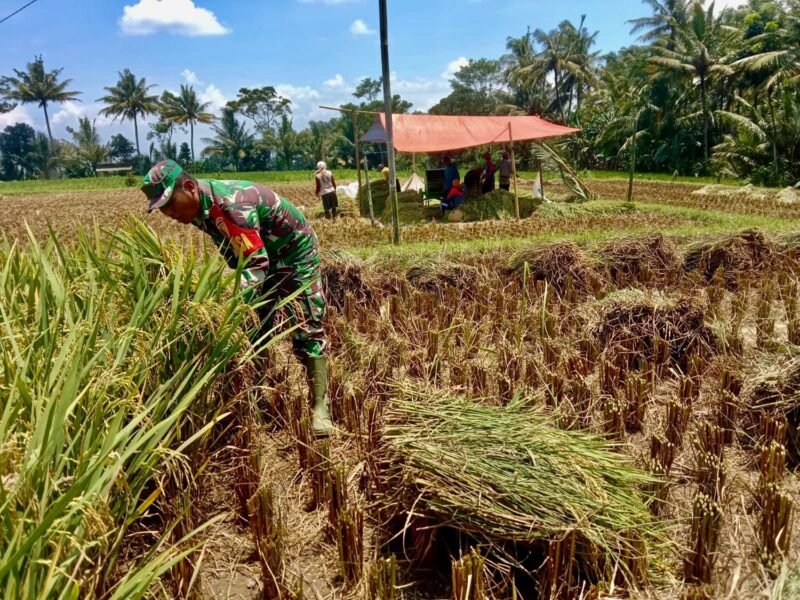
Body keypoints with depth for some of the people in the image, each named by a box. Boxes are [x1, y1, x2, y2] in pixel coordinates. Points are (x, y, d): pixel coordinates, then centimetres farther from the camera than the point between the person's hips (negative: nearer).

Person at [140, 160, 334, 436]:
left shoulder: (230, 204, -35)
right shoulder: (199, 208, -6)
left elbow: (256, 264, -39)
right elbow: (233, 253, 6)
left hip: (295, 252, -9)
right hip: (260, 255, 9)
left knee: (307, 330, -7)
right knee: (255, 330, 10)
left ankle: (320, 407, -2)